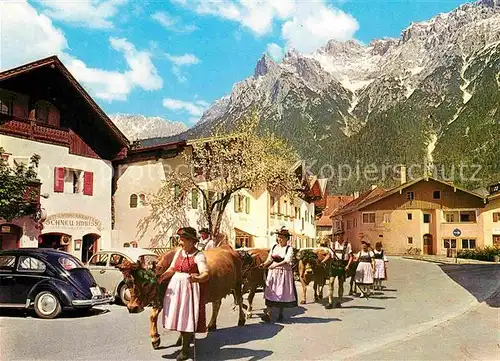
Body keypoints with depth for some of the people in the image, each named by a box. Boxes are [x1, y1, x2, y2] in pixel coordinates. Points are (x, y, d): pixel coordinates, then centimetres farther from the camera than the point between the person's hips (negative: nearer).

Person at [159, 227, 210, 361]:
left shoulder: (199, 256, -12)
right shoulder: (179, 252, 8)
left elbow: (206, 274, -22)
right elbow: (171, 269, 12)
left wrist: (197, 278, -43)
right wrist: (161, 277, -5)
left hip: (190, 289, -6)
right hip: (175, 287, 6)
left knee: (187, 318, -2)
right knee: (179, 315, 10)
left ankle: (185, 350, 10)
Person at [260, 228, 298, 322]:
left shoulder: (289, 249, -5)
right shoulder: (274, 247, 9)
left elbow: (286, 261, -19)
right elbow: (269, 259, 11)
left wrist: (275, 265, -31)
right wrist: (264, 264, -9)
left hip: (284, 273, -3)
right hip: (273, 272, 3)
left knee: (282, 293, 4)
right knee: (270, 292, -5)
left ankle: (281, 314, 20)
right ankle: (268, 314, -7)